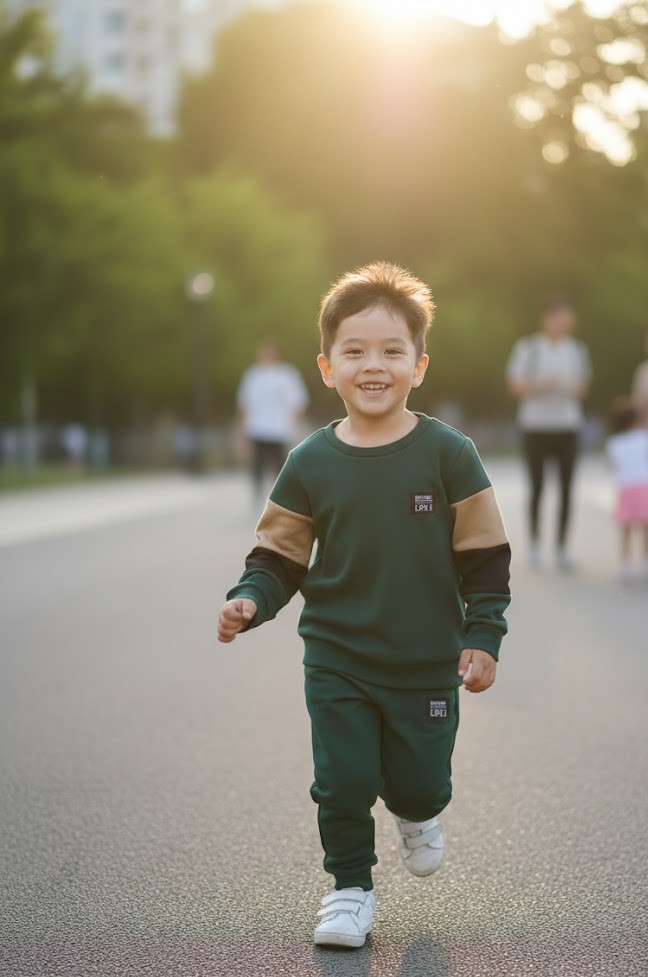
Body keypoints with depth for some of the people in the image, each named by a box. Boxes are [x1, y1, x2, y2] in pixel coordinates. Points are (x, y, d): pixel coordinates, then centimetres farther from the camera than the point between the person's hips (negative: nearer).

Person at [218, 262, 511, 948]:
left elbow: (485, 557, -2)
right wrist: (249, 602, -16)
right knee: (342, 781, 0)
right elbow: (279, 558, 2)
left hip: (428, 661, 0)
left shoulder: (447, 454, -7)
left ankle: (416, 813, 46)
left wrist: (482, 638, -7)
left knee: (420, 781, 9)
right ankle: (350, 886, 24)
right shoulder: (311, 463, -4)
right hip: (337, 661, 1)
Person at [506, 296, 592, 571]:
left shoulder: (577, 349, 6)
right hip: (535, 425, -3)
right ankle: (534, 542, 17)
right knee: (537, 487, -3)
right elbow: (515, 386, -5)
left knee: (567, 488, -2)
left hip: (567, 426, 3)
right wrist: (543, 385, -21)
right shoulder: (527, 347, -5)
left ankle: (561, 549, 7)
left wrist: (577, 389, -11)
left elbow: (582, 387, 13)